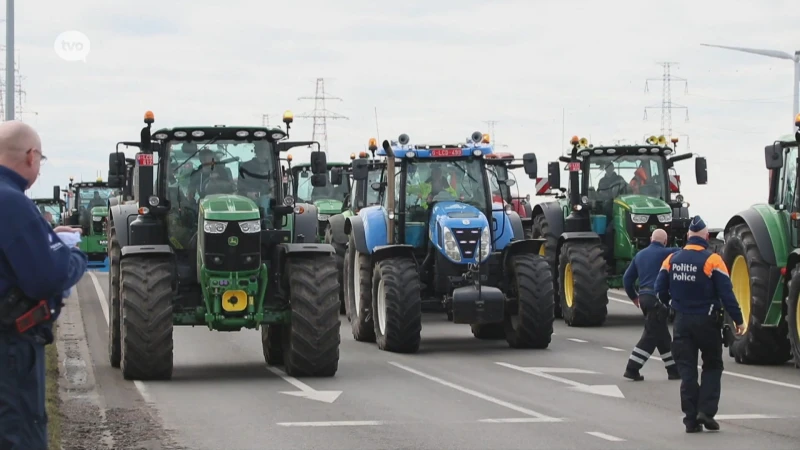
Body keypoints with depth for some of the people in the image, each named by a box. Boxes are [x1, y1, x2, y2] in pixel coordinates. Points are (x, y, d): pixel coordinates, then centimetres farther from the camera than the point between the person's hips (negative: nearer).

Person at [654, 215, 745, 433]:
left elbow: (660, 290, 3)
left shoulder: (672, 260, 0)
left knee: (687, 370, 7)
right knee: (712, 366, 13)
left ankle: (691, 419, 4)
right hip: (707, 321, -3)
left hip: (682, 321, 3)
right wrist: (738, 320, -7)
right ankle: (706, 410, -1)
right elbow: (726, 293, -14)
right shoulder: (712, 260, -12)